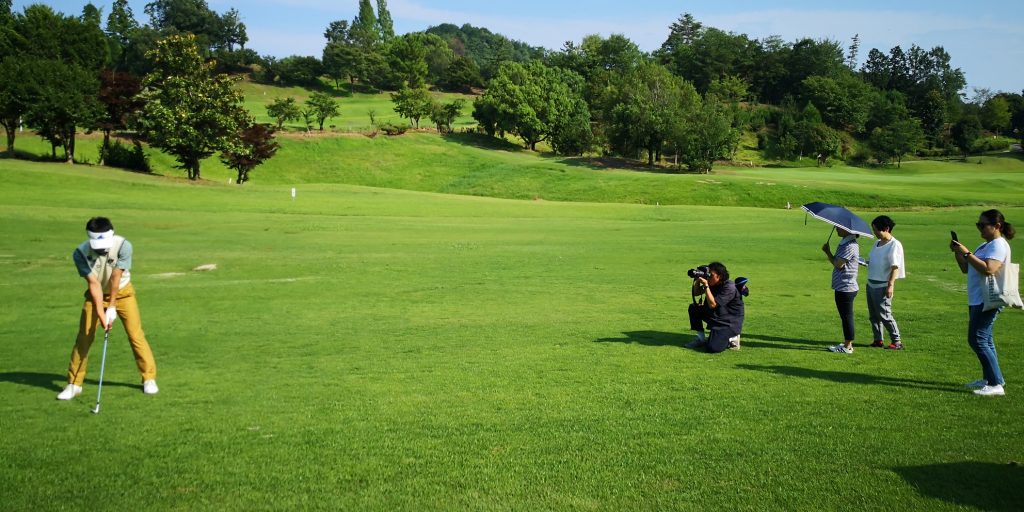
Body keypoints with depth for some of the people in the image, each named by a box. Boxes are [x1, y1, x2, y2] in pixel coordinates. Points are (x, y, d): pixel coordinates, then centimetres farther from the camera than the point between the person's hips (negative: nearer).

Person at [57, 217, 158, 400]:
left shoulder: (123, 246, -27)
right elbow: (93, 283, -22)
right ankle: (74, 383, 8)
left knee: (136, 335, -4)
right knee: (84, 337, -3)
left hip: (122, 292, -1)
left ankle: (149, 378, 8)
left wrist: (112, 307, -21)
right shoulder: (80, 253, -23)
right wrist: (100, 313, -26)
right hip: (96, 294, 1)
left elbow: (115, 278, -24)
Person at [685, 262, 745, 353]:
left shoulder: (729, 287, -24)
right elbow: (696, 293, 11)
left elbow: (712, 304, -29)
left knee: (712, 348, -24)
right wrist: (697, 281, -8)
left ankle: (731, 339, 6)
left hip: (730, 323, -9)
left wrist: (706, 285, -30)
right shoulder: (713, 284, 1)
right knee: (693, 308, -1)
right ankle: (701, 338, 8)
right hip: (714, 317, 9)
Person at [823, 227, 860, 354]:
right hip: (843, 287, 10)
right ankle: (847, 343, 27)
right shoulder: (845, 243, 12)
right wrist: (828, 252, -4)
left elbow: (838, 264, -21)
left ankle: (847, 347, 7)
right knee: (845, 317, 17)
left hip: (846, 288, -10)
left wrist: (828, 252, -6)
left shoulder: (850, 246, -20)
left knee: (846, 317, -1)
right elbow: (837, 262, 11)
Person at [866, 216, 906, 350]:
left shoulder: (894, 245, -12)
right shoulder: (877, 244, 12)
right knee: (873, 315, 12)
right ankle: (878, 340, 21)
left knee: (884, 314, -6)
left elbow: (895, 267, -16)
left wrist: (891, 285, -21)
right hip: (871, 283, 8)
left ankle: (897, 341, 4)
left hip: (882, 286, -8)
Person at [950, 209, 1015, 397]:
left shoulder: (999, 245, -14)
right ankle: (989, 378, 25)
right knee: (984, 339, 15)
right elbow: (966, 269, 19)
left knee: (977, 339, -13)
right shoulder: (986, 245, 18)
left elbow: (988, 269, -29)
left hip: (988, 301, -10)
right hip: (978, 300, 10)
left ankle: (996, 385, -11)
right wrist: (957, 252, 4)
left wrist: (966, 253, -25)